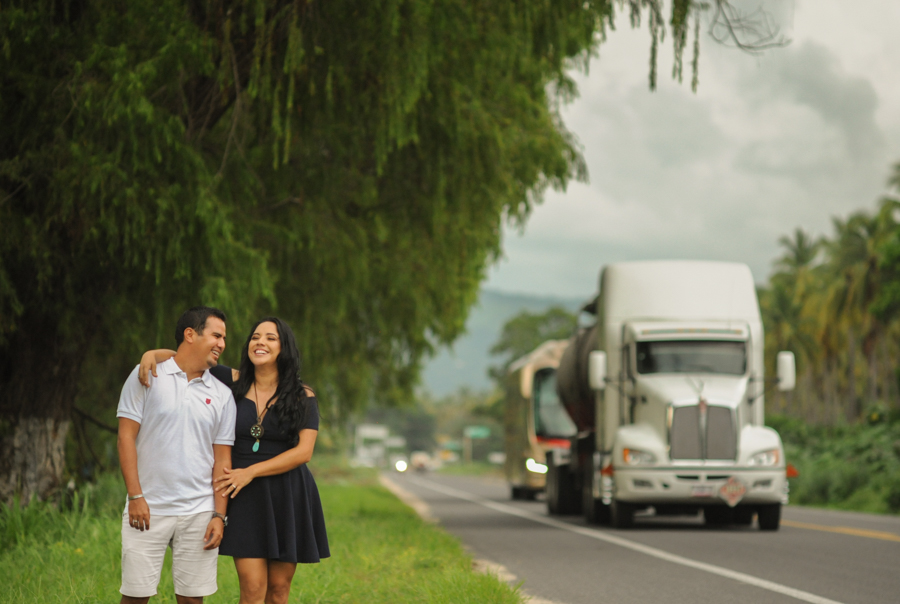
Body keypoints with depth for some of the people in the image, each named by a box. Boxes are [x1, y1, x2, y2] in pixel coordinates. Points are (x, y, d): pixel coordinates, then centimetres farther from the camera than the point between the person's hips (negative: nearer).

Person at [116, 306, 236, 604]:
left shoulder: (222, 395, 9)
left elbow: (222, 459, 9)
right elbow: (126, 437, -1)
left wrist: (219, 515, 1)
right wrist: (135, 496, -8)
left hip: (199, 512, 3)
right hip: (148, 510, -2)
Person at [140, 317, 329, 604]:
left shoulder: (303, 397, -2)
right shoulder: (233, 382, 1)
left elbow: (304, 451, -9)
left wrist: (251, 472, -14)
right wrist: (152, 353, -15)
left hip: (287, 497, 0)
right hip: (245, 498, 0)